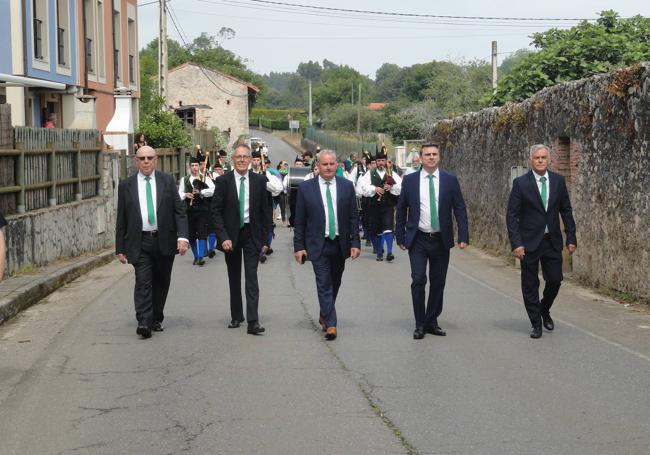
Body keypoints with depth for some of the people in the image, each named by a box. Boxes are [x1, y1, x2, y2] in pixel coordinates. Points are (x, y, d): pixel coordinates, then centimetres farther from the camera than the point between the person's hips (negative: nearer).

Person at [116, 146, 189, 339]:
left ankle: (156, 319, 24)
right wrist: (120, 248, 3)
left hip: (164, 241, 1)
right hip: (140, 242, -1)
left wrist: (182, 236, -13)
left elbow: (179, 211, 1)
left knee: (161, 283, 10)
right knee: (143, 283, -11)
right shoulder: (126, 185, 5)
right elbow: (121, 219, 7)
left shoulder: (167, 181, 5)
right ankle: (144, 323, -16)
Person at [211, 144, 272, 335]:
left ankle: (253, 321, -13)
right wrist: (223, 237, -12)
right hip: (231, 234, 1)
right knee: (234, 278, 11)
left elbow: (265, 210, 4)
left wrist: (265, 238, 0)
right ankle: (236, 317, 23)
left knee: (251, 277, -9)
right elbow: (216, 211, -3)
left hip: (252, 234, -1)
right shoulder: (223, 181, -3)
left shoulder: (259, 181, 0)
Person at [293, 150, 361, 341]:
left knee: (335, 283, 14)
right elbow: (299, 221, 0)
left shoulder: (347, 186, 2)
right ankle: (330, 324, -6)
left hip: (340, 244, 3)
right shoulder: (305, 188, -3)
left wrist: (355, 242, -2)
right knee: (324, 284, -7)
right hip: (318, 245, -3)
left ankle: (324, 316, 33)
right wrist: (298, 246, -3)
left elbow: (353, 217, 4)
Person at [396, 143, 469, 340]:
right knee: (418, 280, -9)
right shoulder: (410, 180, 1)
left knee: (438, 283, 8)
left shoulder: (450, 181, 1)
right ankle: (420, 324, 3)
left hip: (441, 240, 1)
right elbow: (401, 210, 7)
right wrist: (400, 236, 5)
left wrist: (463, 236, -7)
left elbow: (460, 210, 1)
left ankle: (431, 322, 21)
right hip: (418, 240, -1)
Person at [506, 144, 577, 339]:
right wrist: (516, 243, -15)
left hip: (552, 241, 3)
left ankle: (544, 311, 32)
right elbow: (512, 215, -8)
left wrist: (571, 238, 3)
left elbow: (566, 211, 9)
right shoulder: (520, 183, -7)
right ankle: (536, 323, 16)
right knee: (530, 285, 3)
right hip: (529, 242, -3)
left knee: (555, 280, 4)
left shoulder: (558, 181, 3)